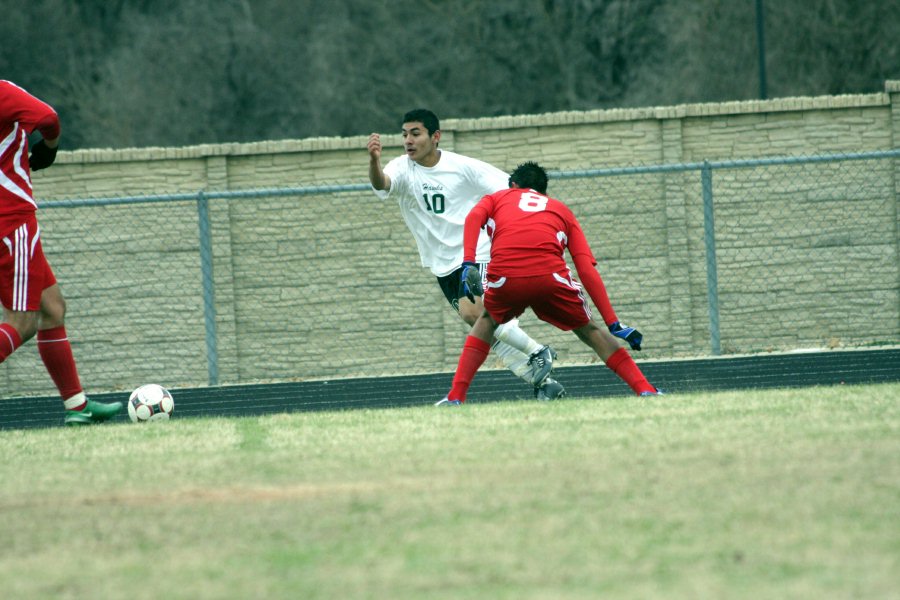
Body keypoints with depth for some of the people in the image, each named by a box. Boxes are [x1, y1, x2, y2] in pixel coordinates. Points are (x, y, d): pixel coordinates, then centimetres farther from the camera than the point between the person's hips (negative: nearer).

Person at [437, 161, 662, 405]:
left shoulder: (496, 198, 32)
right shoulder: (562, 210, 31)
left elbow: (474, 217, 6)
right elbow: (587, 269, 18)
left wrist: (468, 264, -6)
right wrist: (613, 323, 15)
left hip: (504, 276, 0)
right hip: (550, 274, 0)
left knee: (487, 323, 32)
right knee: (589, 330, 22)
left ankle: (455, 396, 21)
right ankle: (645, 389, 14)